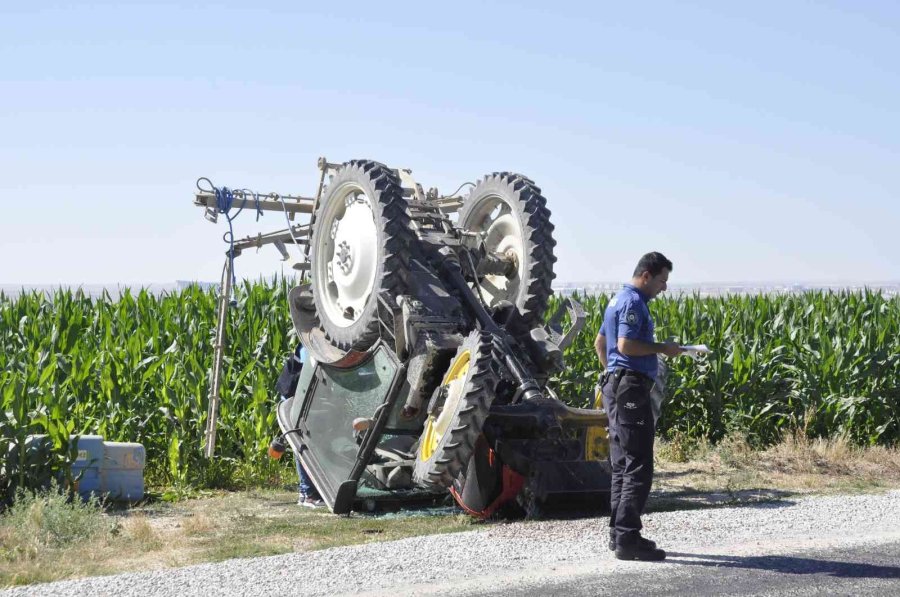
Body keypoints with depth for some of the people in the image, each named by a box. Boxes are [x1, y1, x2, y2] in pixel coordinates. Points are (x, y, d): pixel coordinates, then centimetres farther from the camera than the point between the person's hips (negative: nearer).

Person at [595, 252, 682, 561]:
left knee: (622, 465, 14)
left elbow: (599, 343, 27)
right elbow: (626, 345, -24)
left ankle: (618, 533, 19)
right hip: (630, 388, -11)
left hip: (616, 384, 11)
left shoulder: (619, 300, 19)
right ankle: (627, 538, -12)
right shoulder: (633, 303, -13)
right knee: (638, 466, -10)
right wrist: (662, 348, -13)